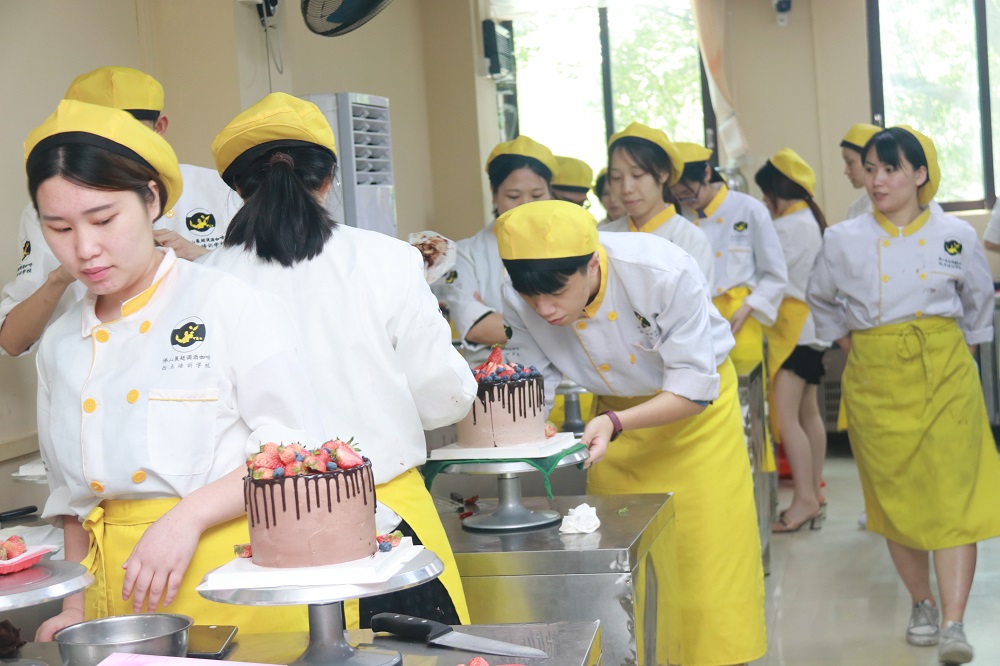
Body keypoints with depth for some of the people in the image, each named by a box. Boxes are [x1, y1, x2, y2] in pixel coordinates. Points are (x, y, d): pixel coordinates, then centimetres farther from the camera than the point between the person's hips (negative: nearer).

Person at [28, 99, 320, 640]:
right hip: (120, 599, 4)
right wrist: (75, 609, 9)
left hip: (235, 586, -4)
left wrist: (189, 516, -17)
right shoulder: (60, 346, 10)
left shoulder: (228, 305, -7)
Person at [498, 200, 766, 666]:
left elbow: (695, 387, -29)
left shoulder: (665, 273, -36)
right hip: (618, 413, 3)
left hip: (697, 407, -3)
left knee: (707, 560, -1)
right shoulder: (519, 300, -24)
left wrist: (615, 423, -43)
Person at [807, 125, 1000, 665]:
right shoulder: (843, 241, 1)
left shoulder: (956, 236, 1)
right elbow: (822, 302, 17)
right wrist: (853, 347, 9)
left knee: (952, 497, -8)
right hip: (876, 379, 1)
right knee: (895, 497, 6)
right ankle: (922, 605, 25)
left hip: (945, 375, -1)